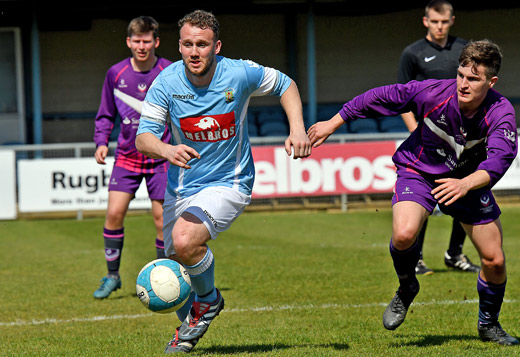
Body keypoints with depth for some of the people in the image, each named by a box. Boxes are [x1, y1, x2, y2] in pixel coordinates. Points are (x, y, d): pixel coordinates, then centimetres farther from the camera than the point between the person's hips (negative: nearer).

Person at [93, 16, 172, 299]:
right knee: (114, 213, -9)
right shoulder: (116, 74, -1)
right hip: (127, 156, 2)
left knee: (162, 220, -3)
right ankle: (112, 275, 7)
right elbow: (106, 115, 11)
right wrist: (101, 141, -3)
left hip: (161, 158, -2)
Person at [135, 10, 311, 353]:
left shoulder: (240, 74, -16)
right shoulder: (167, 83, -13)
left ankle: (208, 299, 1)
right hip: (181, 187, 4)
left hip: (228, 183, -4)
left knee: (185, 239, -29)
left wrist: (297, 128, -11)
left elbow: (285, 84, 3)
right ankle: (189, 327, 41)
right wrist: (167, 150, -40)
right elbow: (143, 137, -17)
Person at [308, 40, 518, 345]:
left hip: (470, 180, 2)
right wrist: (334, 123, -8)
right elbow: (383, 98, -14)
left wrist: (466, 184, -59)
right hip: (419, 171, -2)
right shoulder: (433, 93, -27)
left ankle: (489, 323, 29)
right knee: (404, 234, -30)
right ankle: (406, 290, 3)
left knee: (495, 261, -1)